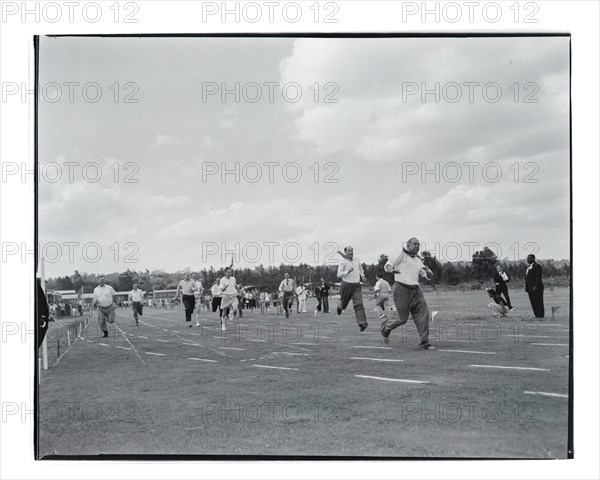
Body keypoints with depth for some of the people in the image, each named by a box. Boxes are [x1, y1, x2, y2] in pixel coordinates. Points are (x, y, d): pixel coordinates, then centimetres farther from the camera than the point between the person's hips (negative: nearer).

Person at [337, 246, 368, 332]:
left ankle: (362, 323, -22)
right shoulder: (343, 262, -9)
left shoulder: (356, 260, 7)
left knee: (359, 304, -14)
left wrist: (362, 275, 22)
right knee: (343, 305, 16)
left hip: (357, 285, 3)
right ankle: (339, 305, 53)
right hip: (346, 285, -3)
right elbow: (339, 275, -16)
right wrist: (348, 271, -28)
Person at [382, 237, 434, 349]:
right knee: (402, 319, -1)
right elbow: (388, 264, -10)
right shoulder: (402, 254, 0)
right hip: (401, 289, -6)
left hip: (415, 290, 6)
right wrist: (391, 269, -34)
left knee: (423, 313, -10)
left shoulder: (418, 260, 18)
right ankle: (385, 327, 27)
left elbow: (429, 276, 18)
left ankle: (424, 341, -5)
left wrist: (427, 271, -7)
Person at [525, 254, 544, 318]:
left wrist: (535, 286, -22)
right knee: (533, 302, 8)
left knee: (538, 302, -5)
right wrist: (527, 287, 15)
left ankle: (540, 315, -2)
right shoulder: (529, 267, 21)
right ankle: (537, 315, 12)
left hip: (536, 288, -9)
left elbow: (538, 277, -16)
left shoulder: (537, 266, -9)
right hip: (530, 288, 9)